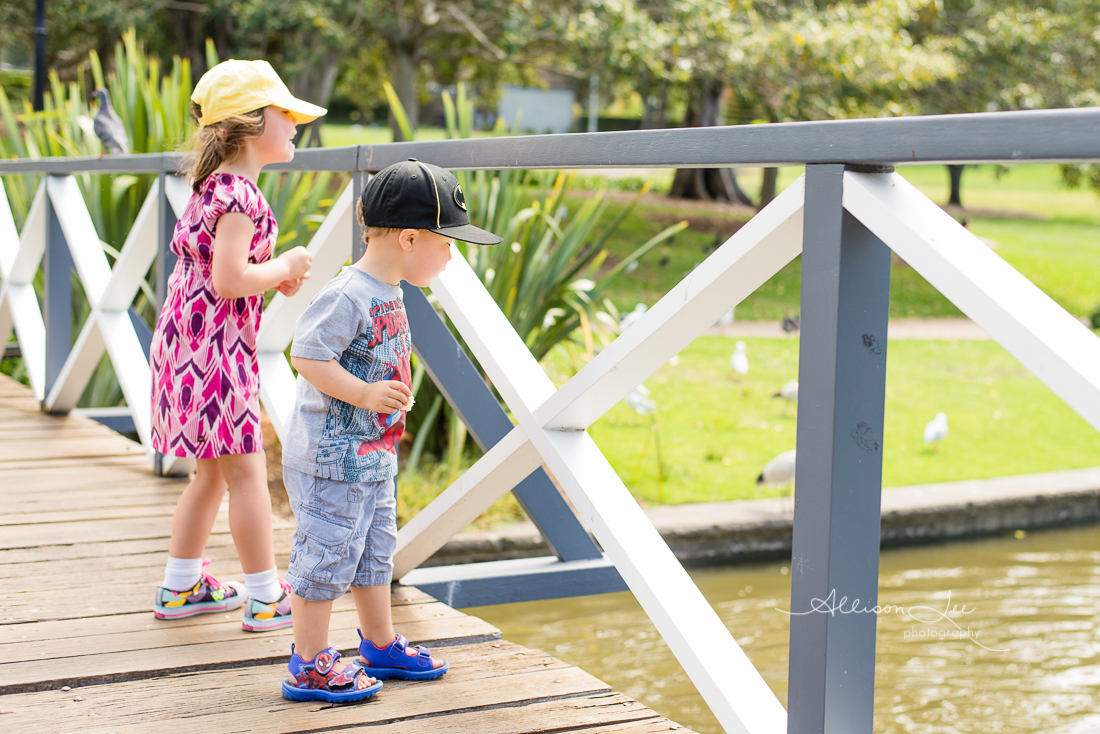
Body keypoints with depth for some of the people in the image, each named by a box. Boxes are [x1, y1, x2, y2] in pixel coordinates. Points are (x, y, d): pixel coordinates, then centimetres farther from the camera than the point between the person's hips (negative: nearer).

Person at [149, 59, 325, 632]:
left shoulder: (214, 187, 13)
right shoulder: (240, 194, -18)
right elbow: (228, 280, -24)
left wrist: (277, 273, 9)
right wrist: (285, 267, -9)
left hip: (187, 342, 10)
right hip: (216, 348, -10)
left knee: (213, 473, 17)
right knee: (246, 473, -2)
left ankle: (180, 586, 25)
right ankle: (266, 598, 6)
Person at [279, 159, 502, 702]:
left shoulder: (387, 293, 9)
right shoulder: (348, 296, -22)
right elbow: (306, 355, -26)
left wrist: (392, 400, 19)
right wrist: (364, 394, -27)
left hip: (370, 456, 10)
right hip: (331, 458, -10)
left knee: (374, 551, 19)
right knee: (328, 554, -1)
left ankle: (381, 647, 34)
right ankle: (309, 666, 10)